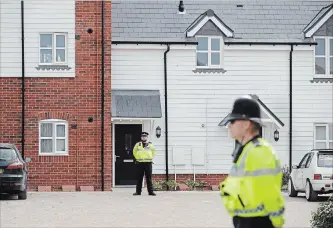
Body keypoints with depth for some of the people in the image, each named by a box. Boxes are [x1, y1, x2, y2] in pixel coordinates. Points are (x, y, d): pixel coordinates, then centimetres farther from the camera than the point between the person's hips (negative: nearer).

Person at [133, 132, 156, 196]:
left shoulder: (150, 145, 6)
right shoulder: (137, 144, 6)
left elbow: (154, 152, 21)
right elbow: (134, 152, 19)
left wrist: (151, 158, 12)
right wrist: (137, 158, 12)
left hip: (148, 162, 0)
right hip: (140, 163, 0)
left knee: (149, 178, -1)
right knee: (139, 178, 3)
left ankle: (151, 191, 1)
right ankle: (138, 191, 7)